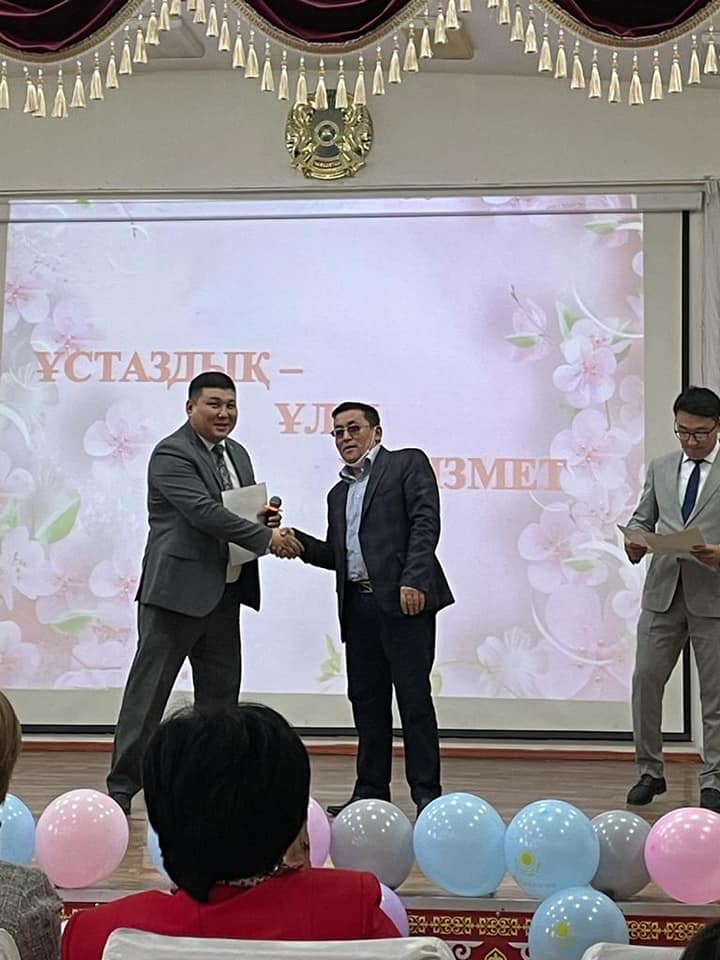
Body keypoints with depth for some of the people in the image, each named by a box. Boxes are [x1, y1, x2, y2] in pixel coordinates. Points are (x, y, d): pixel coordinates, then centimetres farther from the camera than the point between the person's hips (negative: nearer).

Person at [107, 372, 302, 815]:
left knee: (221, 692, 12)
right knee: (149, 689, -2)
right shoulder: (172, 454, -12)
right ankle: (122, 786, 5)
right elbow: (205, 512, -23)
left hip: (224, 593, 8)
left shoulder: (238, 454, 14)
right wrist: (266, 537, -24)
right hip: (177, 590, -8)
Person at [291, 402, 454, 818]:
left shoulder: (408, 463, 5)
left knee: (414, 695, -6)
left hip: (404, 599, -7)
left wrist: (413, 580, -19)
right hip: (359, 605, 7)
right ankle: (371, 791, 15)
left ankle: (427, 793, 0)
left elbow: (426, 522, -7)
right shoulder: (339, 493, 25)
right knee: (366, 698, 8)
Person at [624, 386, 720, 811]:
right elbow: (643, 517, 16)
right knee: (645, 681, 3)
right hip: (663, 592, 4)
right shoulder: (660, 468, 12)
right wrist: (635, 539, -5)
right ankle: (650, 772, 18)